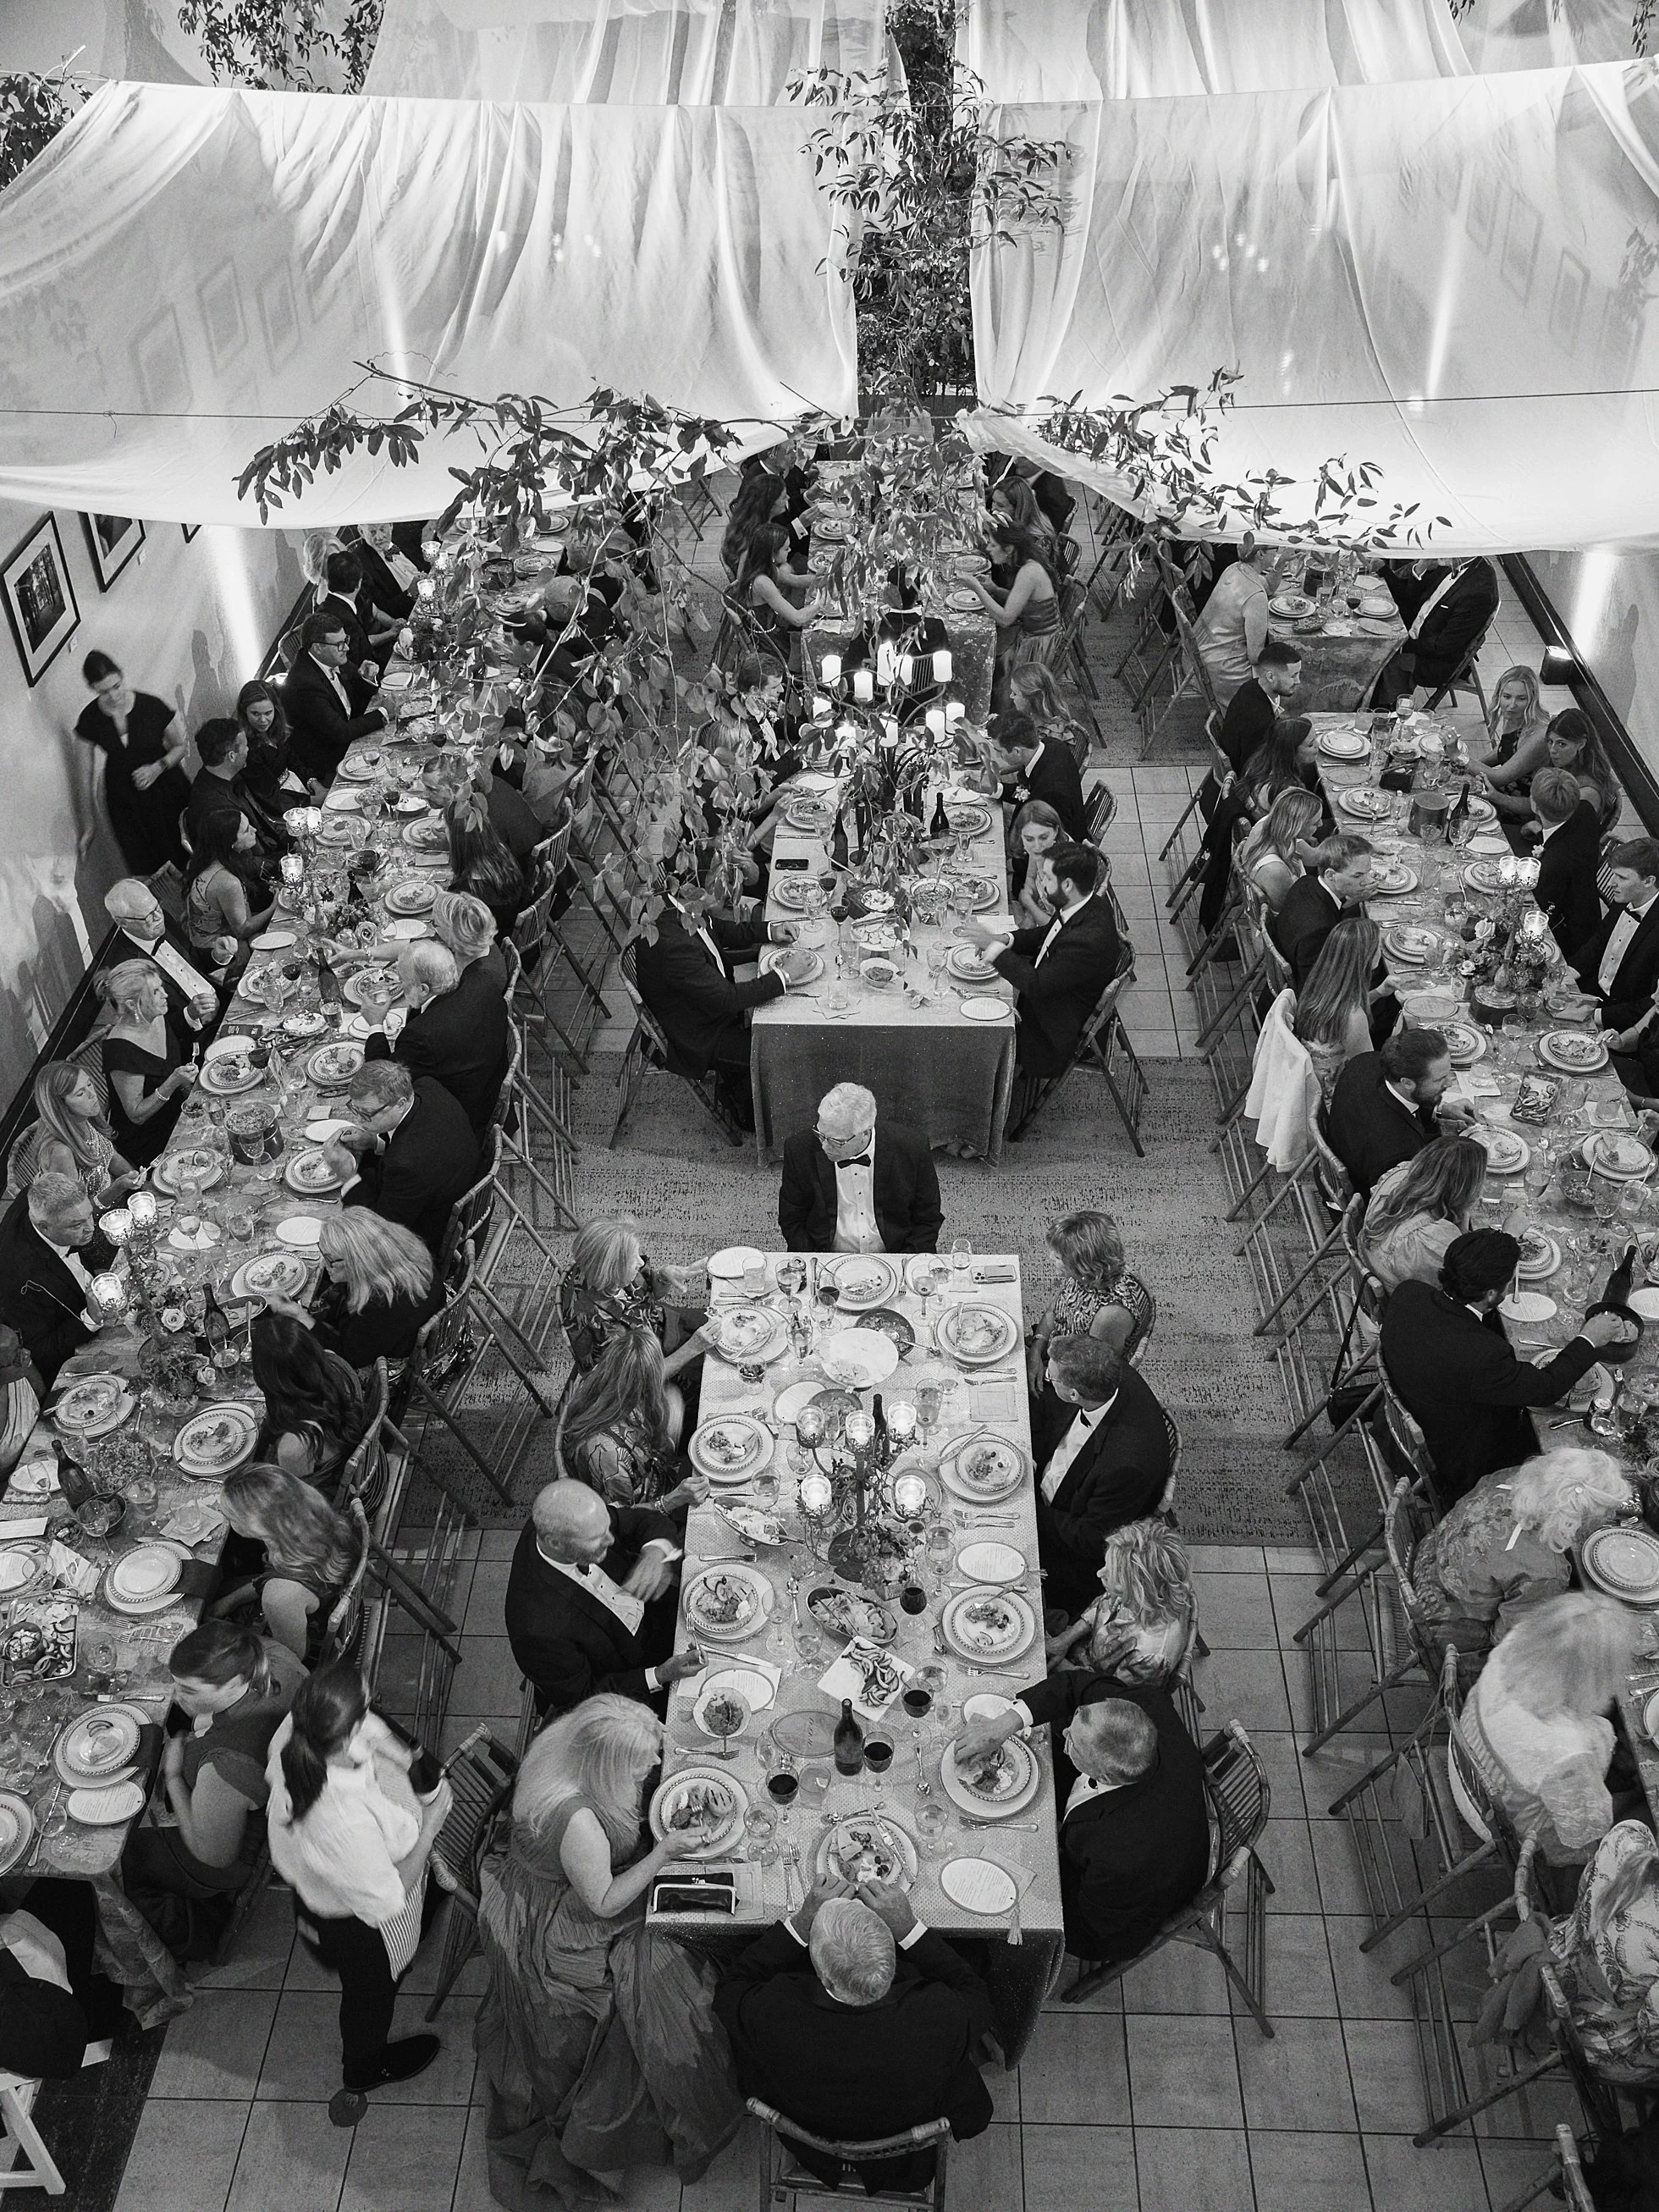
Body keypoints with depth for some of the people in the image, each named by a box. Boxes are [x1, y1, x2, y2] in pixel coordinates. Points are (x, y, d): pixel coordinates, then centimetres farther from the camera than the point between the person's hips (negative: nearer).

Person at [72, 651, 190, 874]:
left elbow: (180, 745, -1)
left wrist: (159, 767, -21)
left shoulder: (152, 707, -17)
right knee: (144, 864, 3)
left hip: (164, 786, -1)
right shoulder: (89, 720, -11)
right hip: (123, 797, 1)